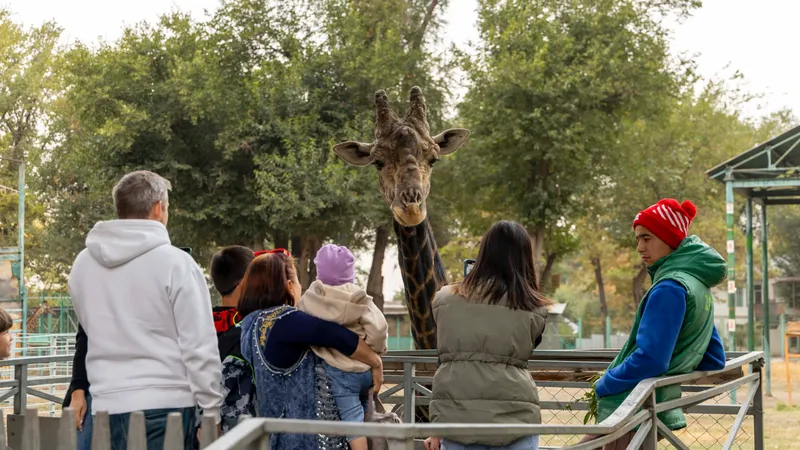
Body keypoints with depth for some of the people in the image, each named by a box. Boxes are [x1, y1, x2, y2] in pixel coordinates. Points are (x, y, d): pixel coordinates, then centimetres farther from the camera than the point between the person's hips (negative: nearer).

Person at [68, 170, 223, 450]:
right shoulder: (175, 263, -9)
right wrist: (211, 411, -3)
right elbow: (199, 347, -9)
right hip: (165, 406, -5)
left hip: (107, 407, 5)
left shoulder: (82, 265, 7)